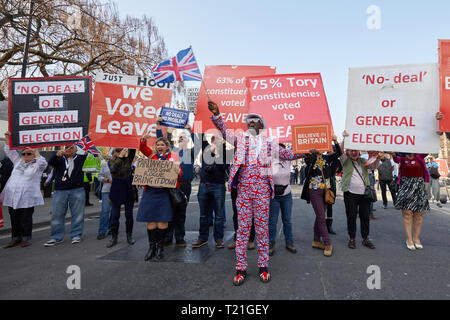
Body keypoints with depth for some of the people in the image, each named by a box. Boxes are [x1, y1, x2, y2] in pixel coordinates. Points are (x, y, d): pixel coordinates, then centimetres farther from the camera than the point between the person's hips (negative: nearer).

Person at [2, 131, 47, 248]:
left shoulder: (37, 165, 2)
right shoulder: (18, 161, 18)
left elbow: (43, 163, -20)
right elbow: (9, 151, 21)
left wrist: (36, 152, -17)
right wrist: (7, 138, 12)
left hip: (27, 198, -5)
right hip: (12, 197, 5)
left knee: (26, 219, 0)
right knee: (14, 219, 10)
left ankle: (26, 238, 12)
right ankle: (15, 238, 21)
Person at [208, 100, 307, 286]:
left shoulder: (268, 144, 16)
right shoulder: (240, 138, 12)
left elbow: (285, 154, 25)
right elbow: (224, 130, 0)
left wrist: (303, 154, 22)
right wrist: (216, 114, -14)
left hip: (262, 190, 1)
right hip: (243, 189, -1)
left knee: (262, 228, 5)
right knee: (242, 229, 2)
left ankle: (263, 266, 18)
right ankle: (241, 269, 12)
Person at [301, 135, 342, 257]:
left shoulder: (327, 158, 5)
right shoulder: (310, 158, -5)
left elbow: (339, 153, -8)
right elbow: (307, 160, -26)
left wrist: (335, 141, -21)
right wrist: (312, 151, -30)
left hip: (326, 190, 5)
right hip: (314, 191, -5)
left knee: (319, 216, 13)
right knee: (321, 217, -4)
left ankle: (316, 241, 24)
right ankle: (328, 244, 3)